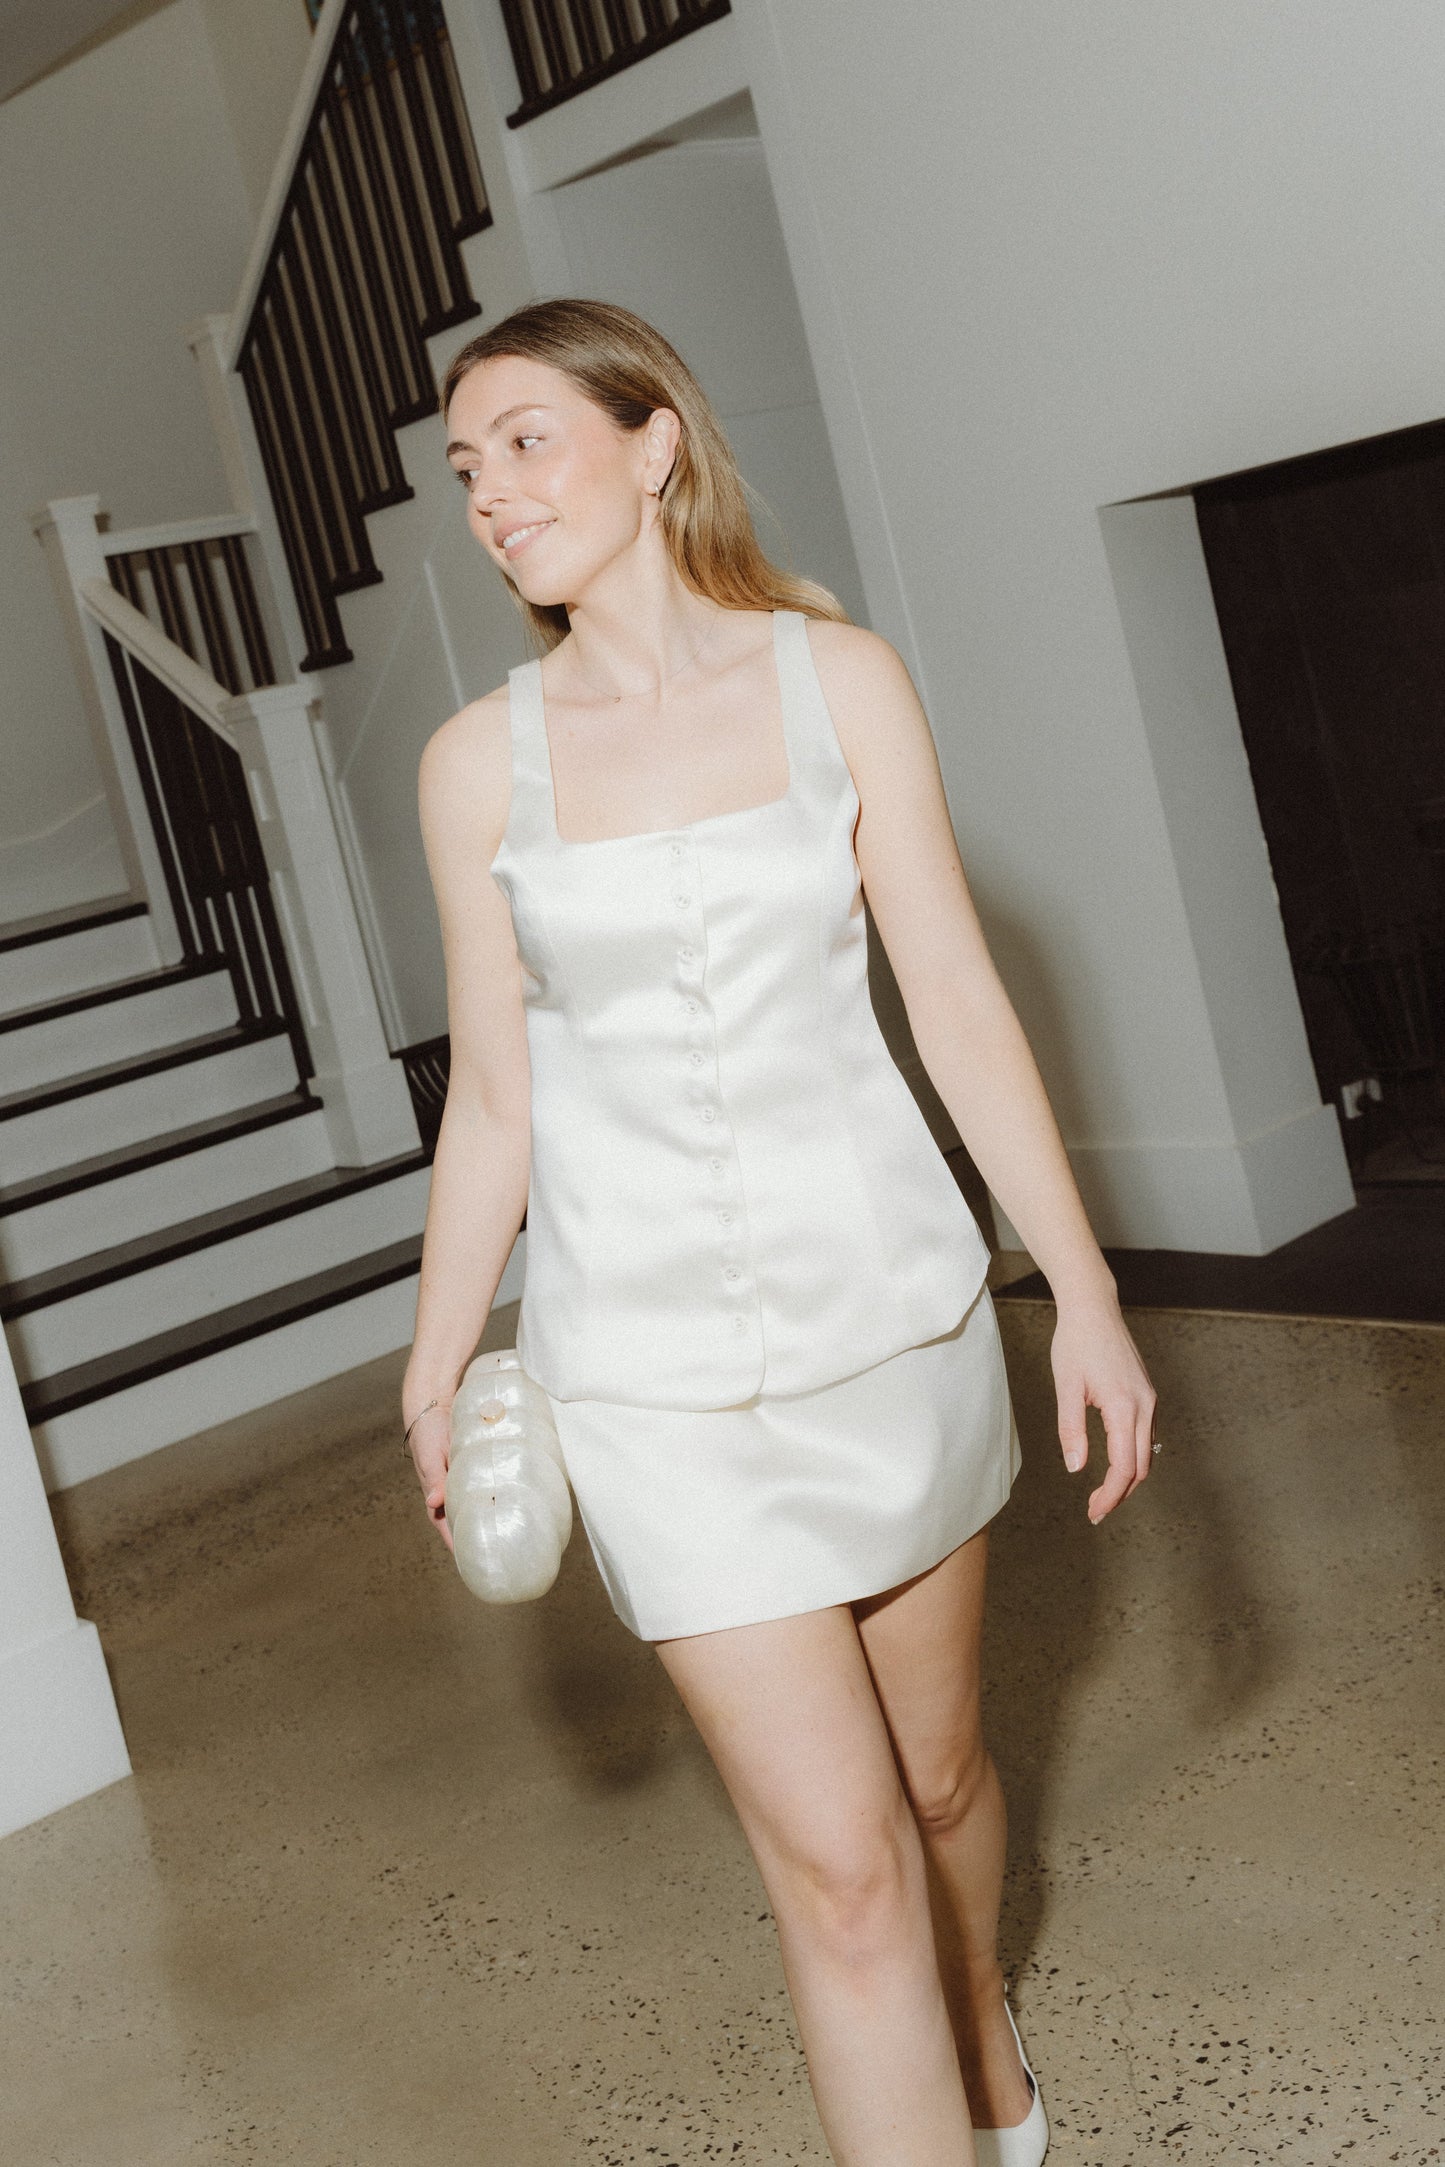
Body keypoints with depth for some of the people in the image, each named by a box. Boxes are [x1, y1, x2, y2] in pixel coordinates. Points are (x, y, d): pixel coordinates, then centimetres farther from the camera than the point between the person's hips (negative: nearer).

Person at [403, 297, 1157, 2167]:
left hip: (887, 1308, 1)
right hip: (653, 1367, -1)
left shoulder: (839, 678, -1)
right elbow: (492, 1101, 4)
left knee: (938, 1771, 19)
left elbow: (956, 1001, -1)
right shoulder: (479, 760, -1)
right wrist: (436, 1377, 7)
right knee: (839, 1862, -4)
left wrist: (1083, 1290, -2)